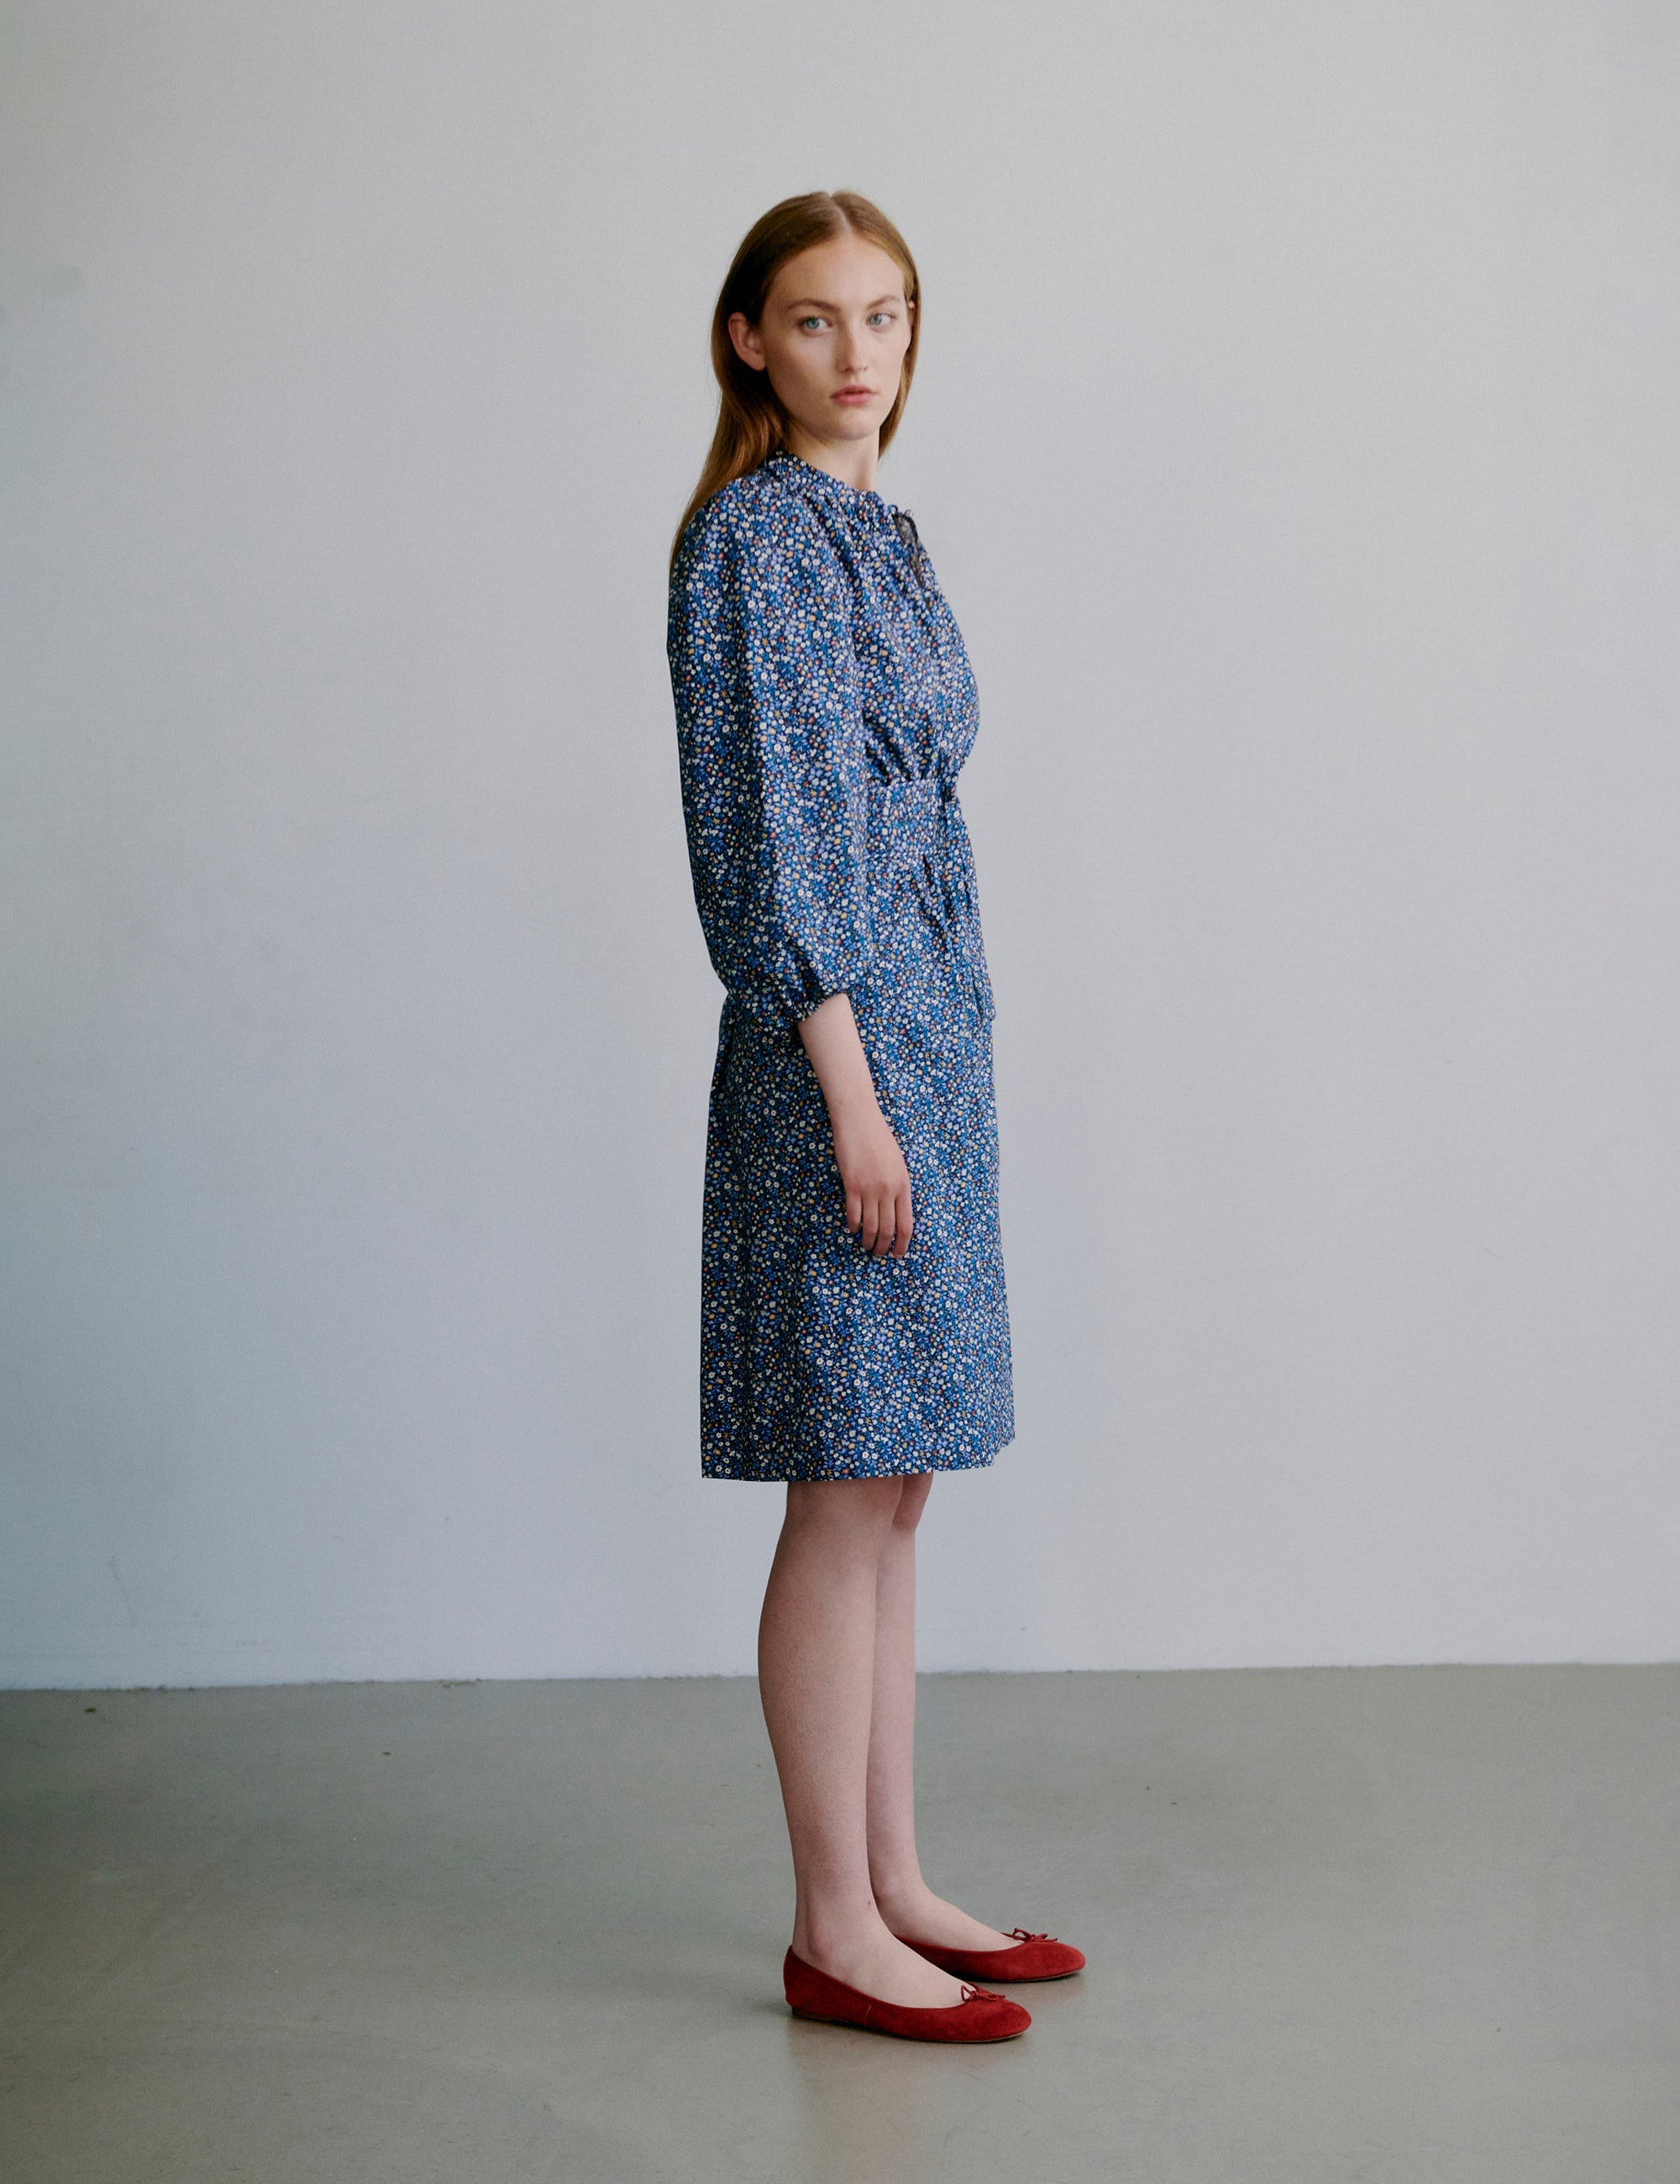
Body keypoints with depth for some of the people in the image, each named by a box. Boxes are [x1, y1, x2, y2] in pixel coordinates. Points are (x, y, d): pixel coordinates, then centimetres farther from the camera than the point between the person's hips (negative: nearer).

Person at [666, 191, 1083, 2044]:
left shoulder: (872, 530, 17)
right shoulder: (753, 535, -11)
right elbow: (773, 831, -17)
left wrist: (927, 1069, 19)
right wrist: (851, 1089, -20)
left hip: (926, 1020, 9)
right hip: (835, 1045, -9)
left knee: (893, 1489, 12)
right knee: (848, 1495, -3)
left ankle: (893, 1885, 22)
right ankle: (833, 1931, 8)